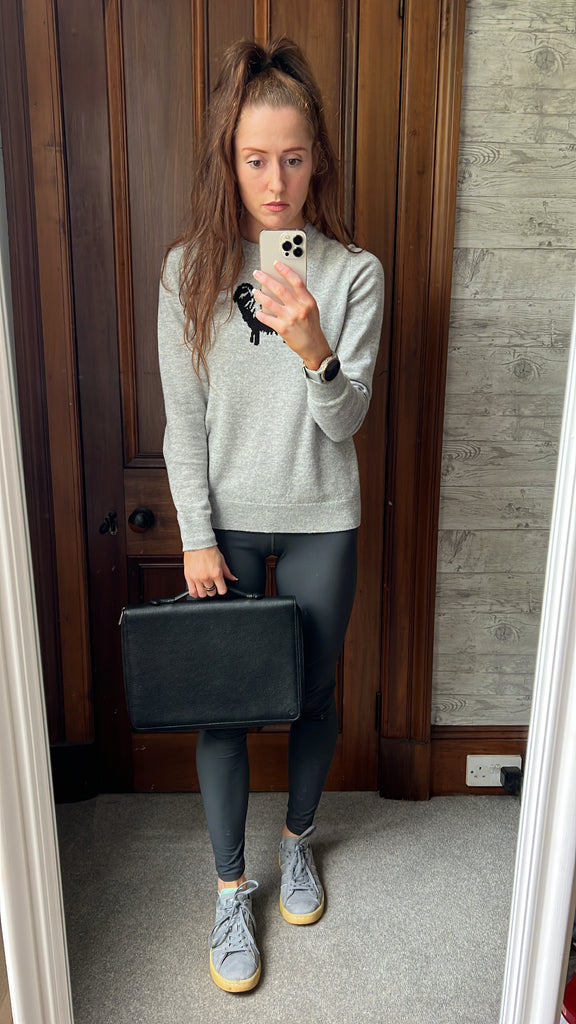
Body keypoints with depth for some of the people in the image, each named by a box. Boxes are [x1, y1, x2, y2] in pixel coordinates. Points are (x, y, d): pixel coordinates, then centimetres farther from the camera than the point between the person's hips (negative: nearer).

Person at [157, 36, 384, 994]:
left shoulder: (354, 273, -7)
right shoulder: (190, 269, -5)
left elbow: (346, 420, -12)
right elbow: (183, 420, -4)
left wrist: (314, 350, -32)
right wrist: (198, 540, -7)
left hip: (319, 521, 0)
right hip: (226, 520, 0)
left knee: (313, 691, 14)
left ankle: (297, 838, 44)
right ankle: (231, 887, 30)